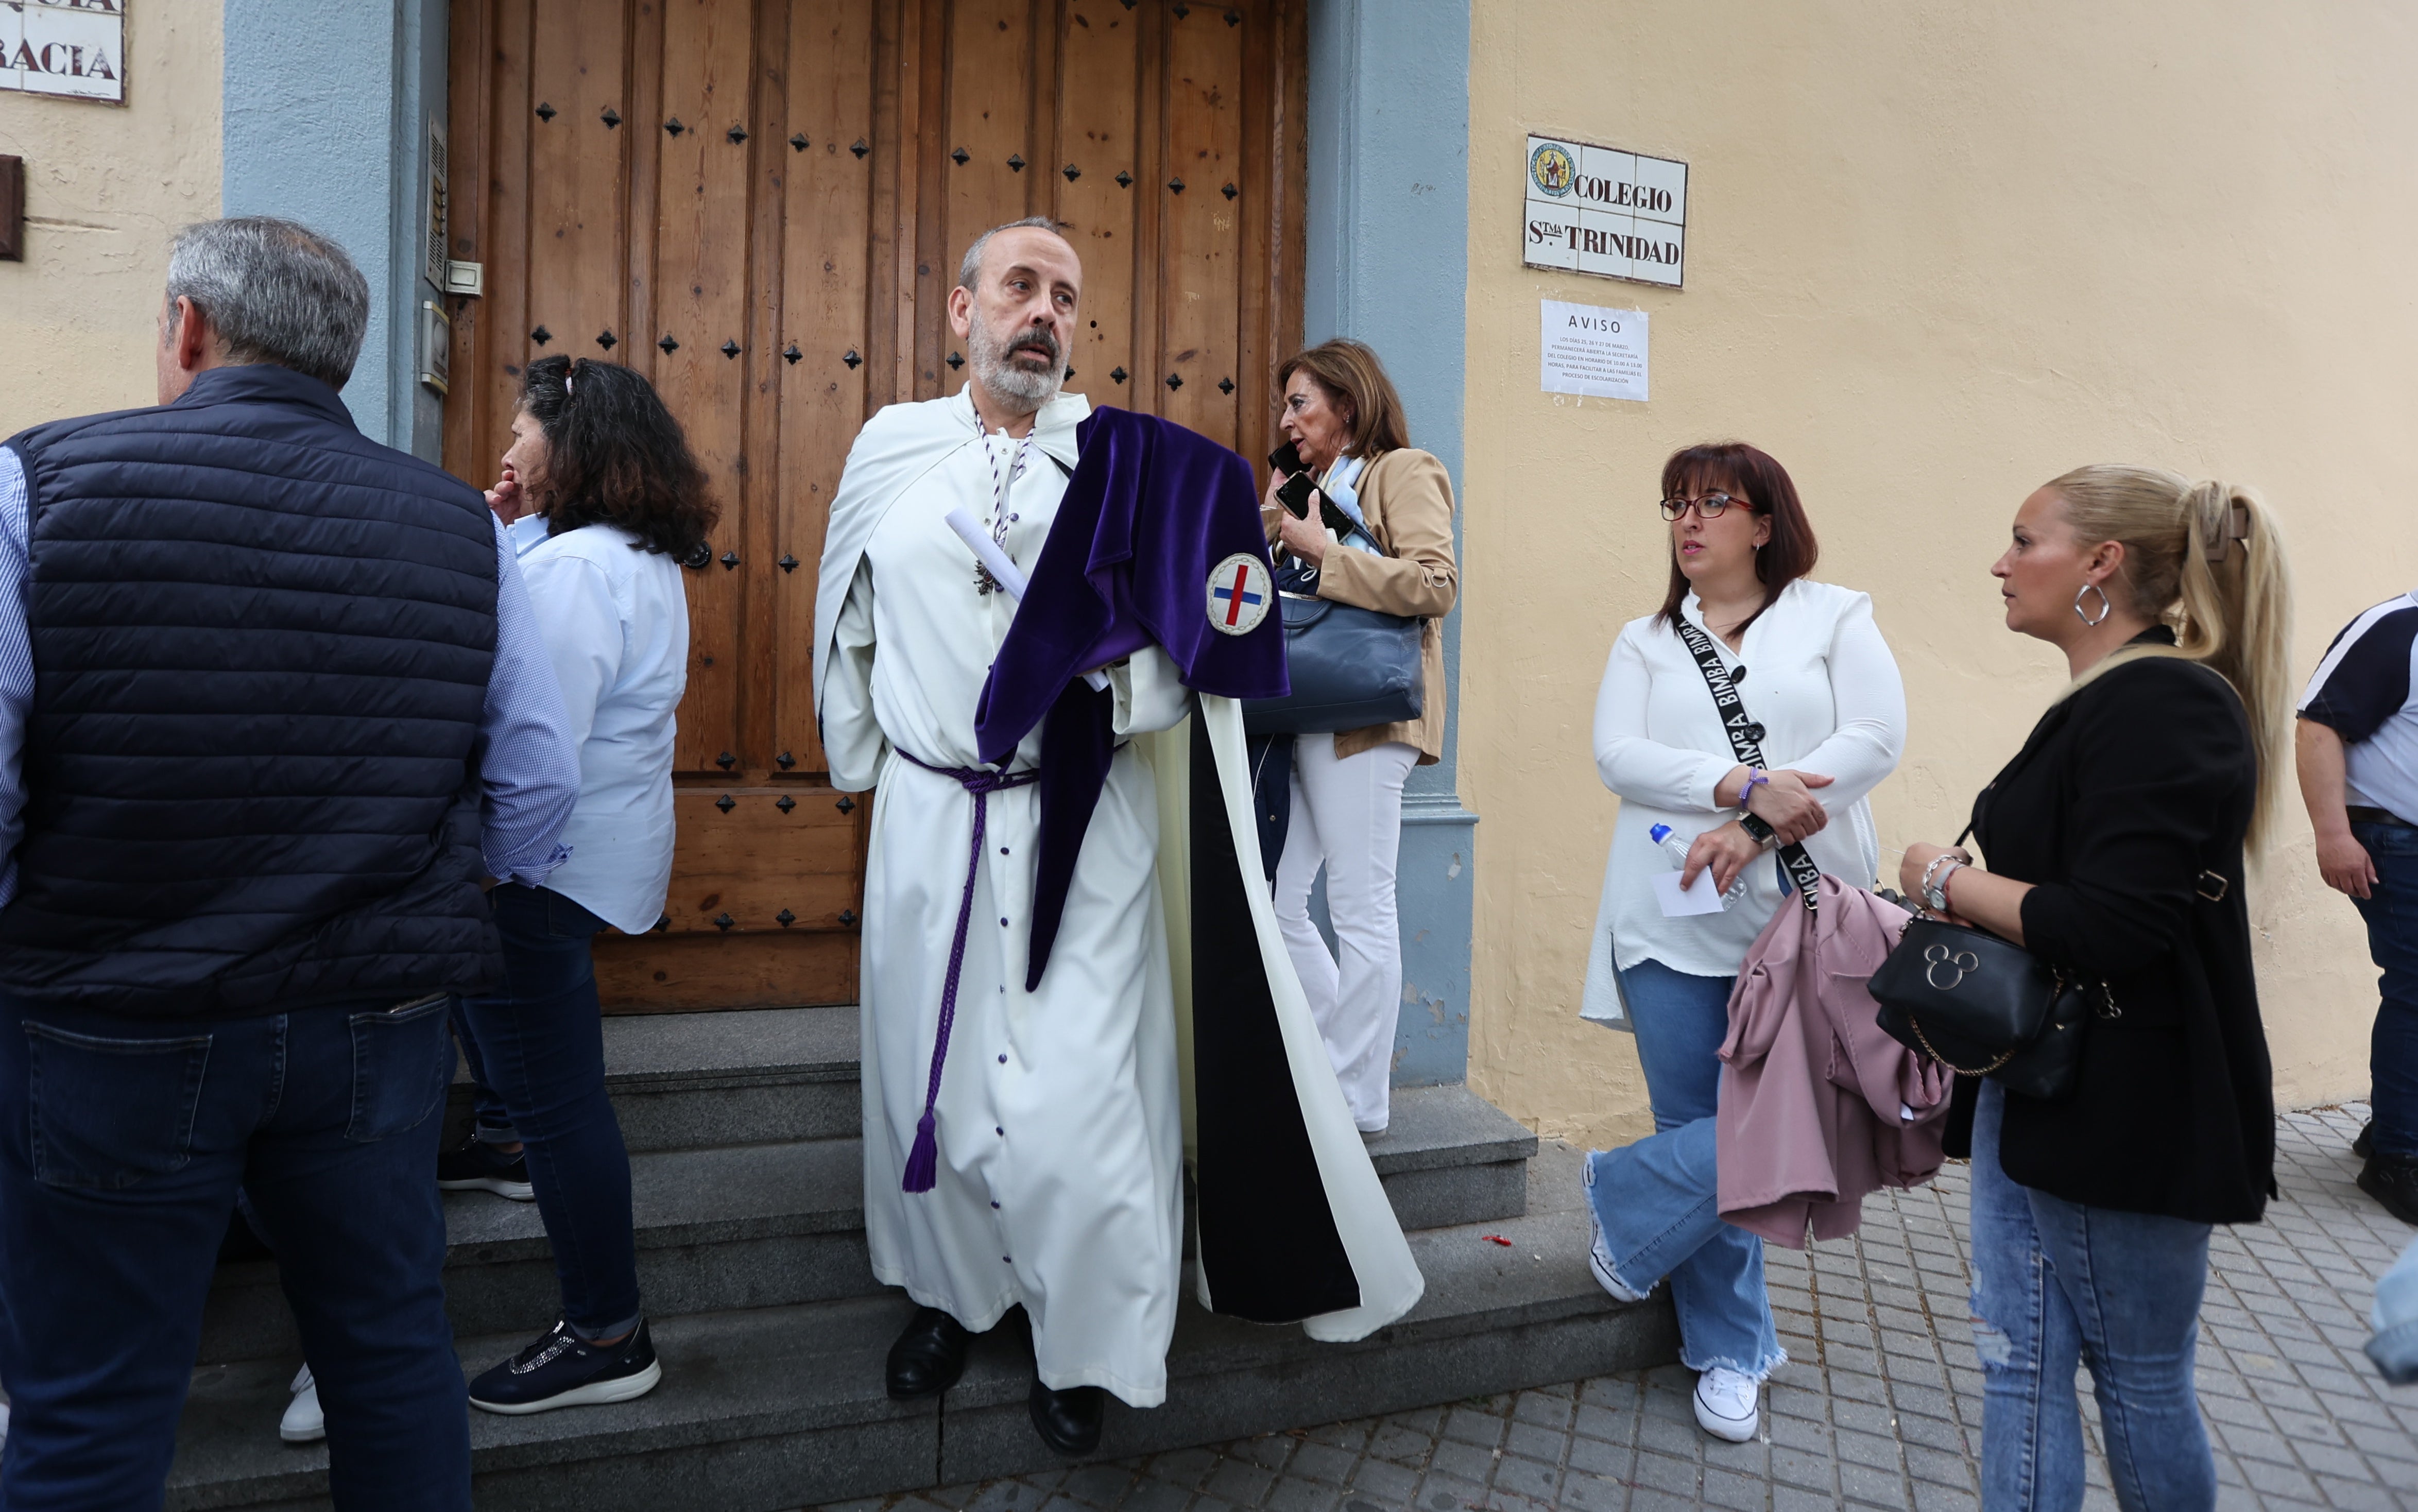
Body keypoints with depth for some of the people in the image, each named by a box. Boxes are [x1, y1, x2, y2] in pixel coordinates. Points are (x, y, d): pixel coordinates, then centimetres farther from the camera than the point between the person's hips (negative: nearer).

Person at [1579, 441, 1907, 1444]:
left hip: (1798, 918, -1)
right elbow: (1618, 756, -2)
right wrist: (1746, 786, -17)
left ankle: (1623, 1197, 20)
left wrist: (1749, 833, -15)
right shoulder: (1646, 640, 12)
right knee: (1701, 1129, 7)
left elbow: (1876, 738, -6)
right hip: (1673, 921, 2)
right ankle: (1730, 1350, 24)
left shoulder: (1833, 617, 6)